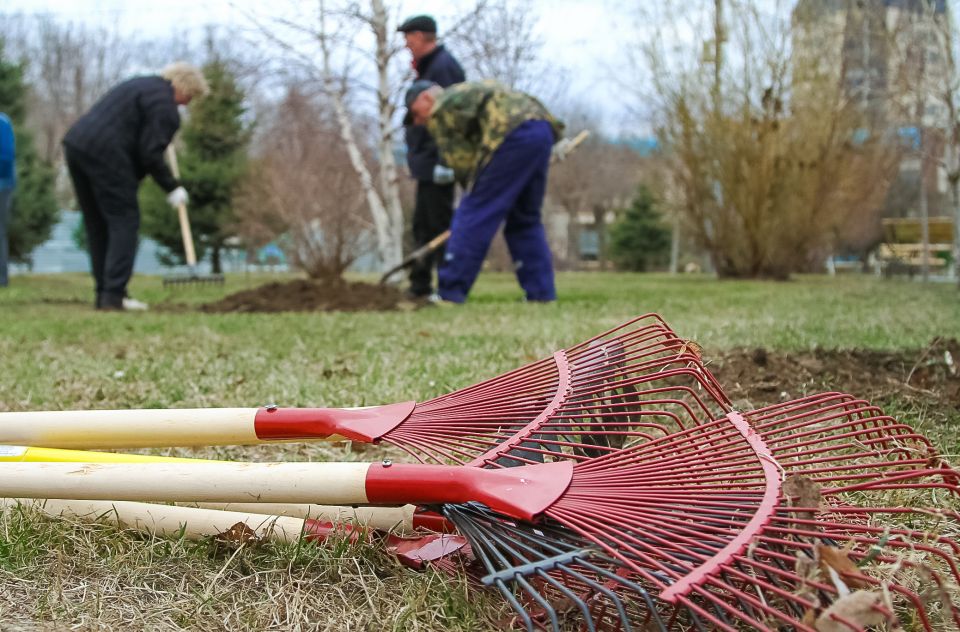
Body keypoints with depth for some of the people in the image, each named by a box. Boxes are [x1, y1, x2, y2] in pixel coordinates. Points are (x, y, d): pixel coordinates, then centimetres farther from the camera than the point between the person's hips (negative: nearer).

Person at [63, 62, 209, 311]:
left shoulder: (141, 84, 23)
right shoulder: (165, 106, -6)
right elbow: (150, 154, -11)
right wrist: (172, 188, -2)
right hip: (105, 153, -10)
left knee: (97, 225, 13)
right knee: (124, 221, -3)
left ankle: (104, 293, 15)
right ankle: (113, 295, -9)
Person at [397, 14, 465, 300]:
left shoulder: (443, 66, -14)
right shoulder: (429, 66, 19)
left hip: (436, 161, -11)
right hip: (427, 161, 11)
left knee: (439, 223, -7)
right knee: (423, 223, 14)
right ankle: (420, 284, 20)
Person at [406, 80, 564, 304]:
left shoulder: (439, 110, 9)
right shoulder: (465, 93, 35)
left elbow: (460, 158, 3)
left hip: (515, 136, -9)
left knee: (474, 214, -2)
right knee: (526, 220, 17)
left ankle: (450, 293, -1)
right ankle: (541, 293, 13)